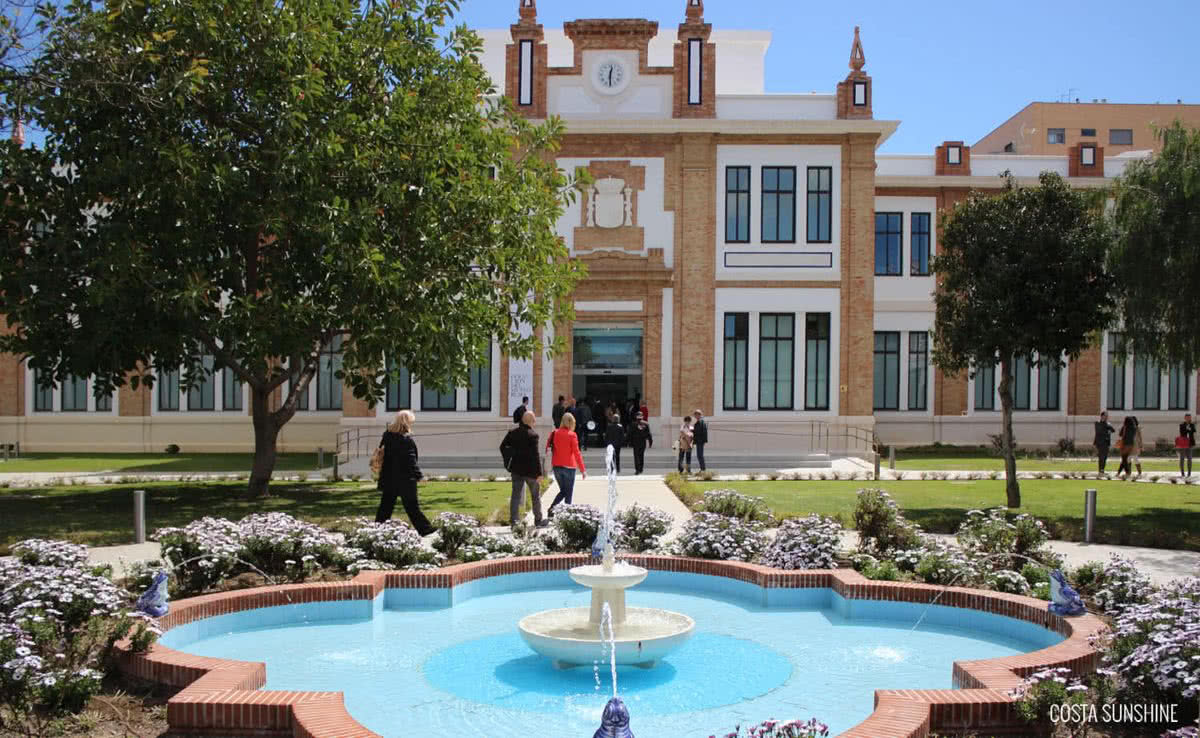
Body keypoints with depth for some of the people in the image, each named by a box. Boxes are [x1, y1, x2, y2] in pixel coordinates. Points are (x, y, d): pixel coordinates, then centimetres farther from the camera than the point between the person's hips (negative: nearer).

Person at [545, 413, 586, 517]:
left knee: (563, 491, 18)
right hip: (568, 467, -5)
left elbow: (548, 448, 7)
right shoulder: (572, 435, -10)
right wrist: (583, 469, -8)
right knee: (568, 493, 6)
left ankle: (551, 508, 0)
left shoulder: (554, 433, 3)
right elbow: (576, 453, -11)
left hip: (556, 466, 5)